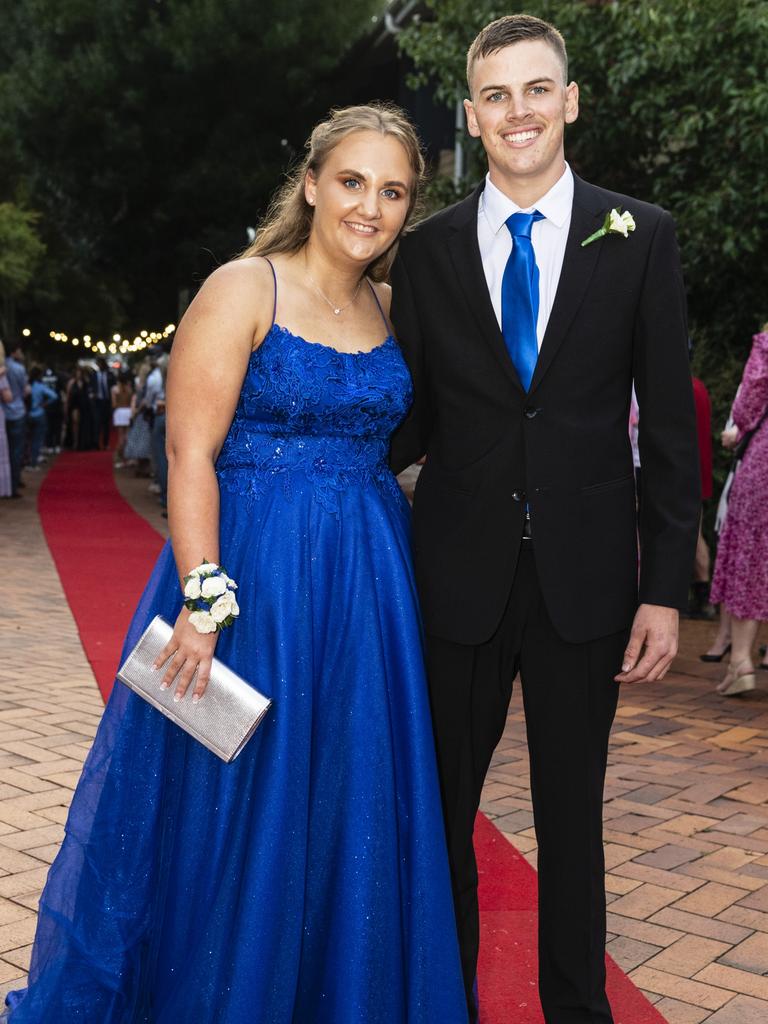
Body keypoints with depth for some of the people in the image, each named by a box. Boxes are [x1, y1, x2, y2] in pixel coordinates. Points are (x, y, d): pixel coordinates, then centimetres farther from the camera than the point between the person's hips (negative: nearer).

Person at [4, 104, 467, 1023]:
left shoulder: (390, 306, 10)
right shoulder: (243, 289, -7)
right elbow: (190, 453, -14)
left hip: (369, 583, 6)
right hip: (255, 571, -5)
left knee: (351, 811, 14)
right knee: (234, 805, 6)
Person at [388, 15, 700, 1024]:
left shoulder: (640, 236, 0)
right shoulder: (427, 250, 3)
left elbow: (668, 420, -1)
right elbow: (415, 419, 6)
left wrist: (666, 587, -5)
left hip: (587, 578, -1)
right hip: (460, 573, 1)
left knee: (572, 815, 13)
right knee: (441, 811, 12)